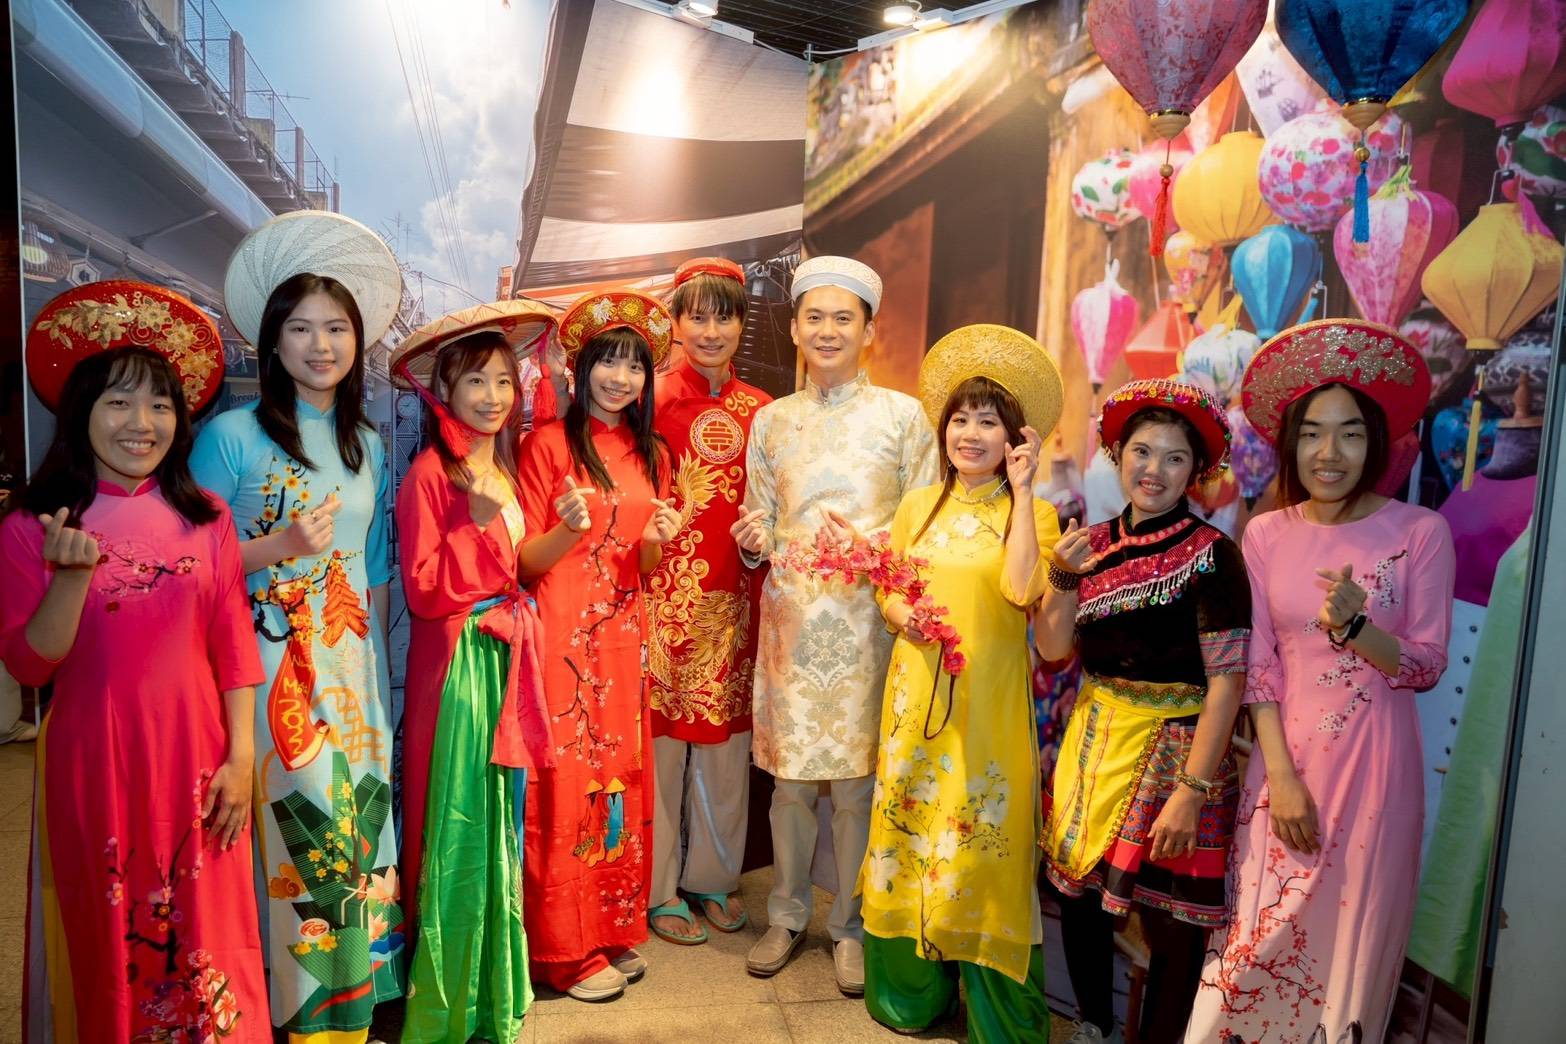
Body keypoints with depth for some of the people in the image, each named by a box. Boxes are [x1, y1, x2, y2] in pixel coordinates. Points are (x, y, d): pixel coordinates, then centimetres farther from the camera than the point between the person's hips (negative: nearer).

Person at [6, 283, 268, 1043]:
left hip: (195, 759, 1)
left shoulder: (204, 518, 0)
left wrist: (241, 759, -4)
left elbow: (233, 643, 0)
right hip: (95, 762, -1)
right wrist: (73, 574, -23)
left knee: (207, 942, 10)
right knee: (111, 942, 13)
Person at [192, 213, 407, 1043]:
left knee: (357, 822, 7)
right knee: (297, 827, -5)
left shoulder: (369, 446, 11)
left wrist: (370, 659, 13)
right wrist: (279, 547, -18)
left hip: (351, 667, 5)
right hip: (265, 670, -4)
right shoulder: (231, 435, -4)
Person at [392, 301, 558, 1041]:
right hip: (456, 665, -6)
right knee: (457, 826, 2)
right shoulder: (429, 474, -9)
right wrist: (480, 521, -19)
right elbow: (423, 589, -16)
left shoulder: (509, 469, 11)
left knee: (503, 820, 14)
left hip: (509, 657, 7)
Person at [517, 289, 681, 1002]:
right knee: (567, 784, 1)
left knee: (622, 777, 11)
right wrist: (569, 528, -25)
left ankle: (617, 929, 27)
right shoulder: (549, 443, -5)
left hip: (622, 637, 5)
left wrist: (656, 540, -10)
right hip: (562, 636, -5)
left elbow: (644, 571, 12)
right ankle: (567, 951, 16)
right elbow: (524, 564, -6)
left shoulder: (652, 454, 11)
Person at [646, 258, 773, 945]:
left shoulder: (759, 411, 8)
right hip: (667, 591, -4)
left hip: (734, 595, 4)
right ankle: (658, 889, 22)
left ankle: (713, 874, 30)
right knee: (662, 734, 4)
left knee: (726, 735, 12)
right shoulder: (656, 399, -4)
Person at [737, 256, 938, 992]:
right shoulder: (771, 420, 10)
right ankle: (787, 917, 28)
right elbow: (759, 528, 12)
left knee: (857, 781, 5)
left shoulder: (903, 414, 3)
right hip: (792, 618, 2)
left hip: (866, 621, -2)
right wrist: (753, 540, -10)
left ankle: (850, 926, 25)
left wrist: (867, 544, -17)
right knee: (790, 777, 8)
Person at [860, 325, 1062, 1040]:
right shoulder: (918, 505, 8)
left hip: (989, 699, -3)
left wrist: (1022, 491, -18)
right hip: (917, 692, 4)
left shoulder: (1032, 512, -3)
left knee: (981, 838, 2)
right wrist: (905, 616, -10)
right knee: (911, 826, 11)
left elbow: (1019, 590, -21)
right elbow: (886, 590, 12)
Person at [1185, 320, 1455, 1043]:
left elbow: (1427, 667, -3)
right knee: (1264, 933, 7)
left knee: (1351, 935, 10)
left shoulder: (1420, 532, -6)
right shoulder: (1265, 534, 0)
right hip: (1285, 758, 2)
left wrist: (1355, 625, -22)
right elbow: (1258, 664, 0)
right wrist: (1281, 775, -7)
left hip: (1373, 764, -1)